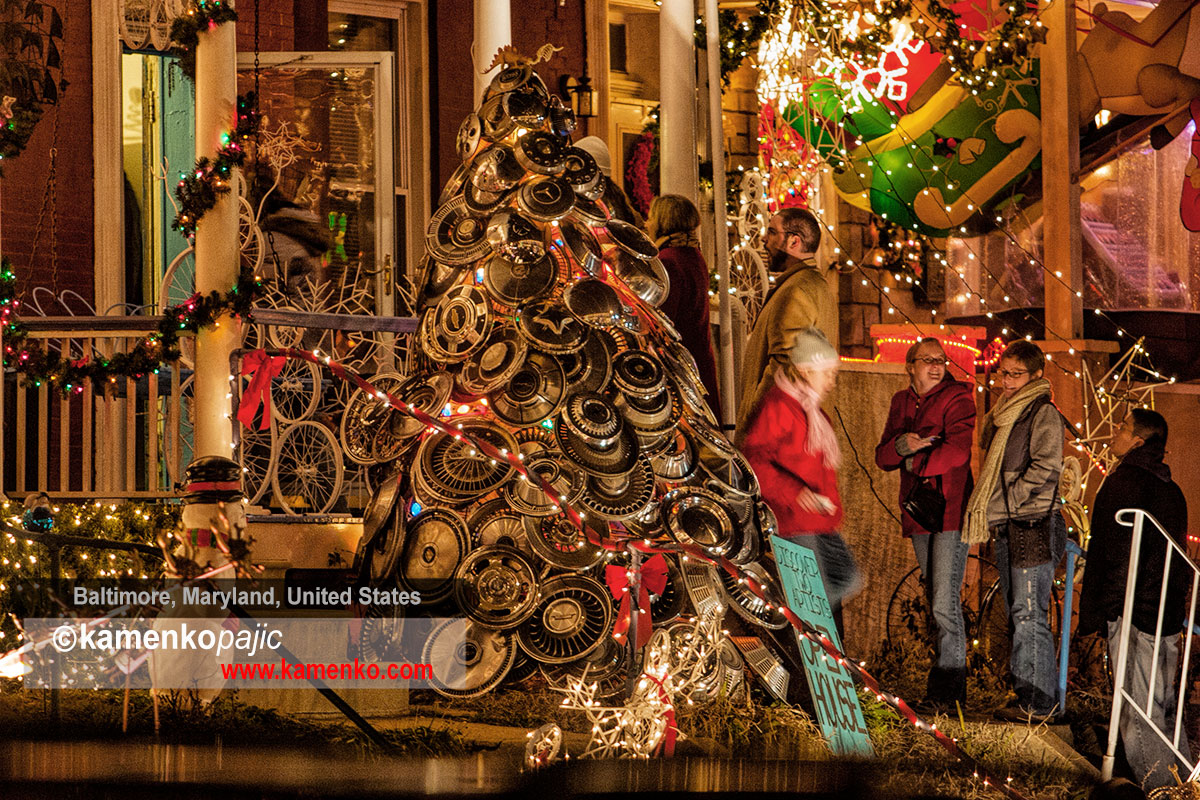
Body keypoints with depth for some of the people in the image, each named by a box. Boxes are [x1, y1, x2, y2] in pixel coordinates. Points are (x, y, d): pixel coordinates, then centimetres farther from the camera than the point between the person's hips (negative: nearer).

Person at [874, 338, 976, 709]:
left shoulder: (957, 399, -5)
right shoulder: (901, 402, 15)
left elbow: (957, 452, -19)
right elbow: (882, 456, 9)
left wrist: (914, 460, -8)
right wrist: (901, 446, -12)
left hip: (951, 512, -7)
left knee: (945, 604, -12)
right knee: (937, 601, 13)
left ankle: (947, 689, -7)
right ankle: (947, 688, 21)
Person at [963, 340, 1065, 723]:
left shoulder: (1044, 413, -8)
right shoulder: (1005, 414, 19)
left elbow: (1044, 468, -17)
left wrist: (1000, 507, -15)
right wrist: (989, 513, 12)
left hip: (1033, 528, -9)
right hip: (1007, 529, 9)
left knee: (1029, 616, -10)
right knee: (1018, 616, 12)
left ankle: (1039, 703, -7)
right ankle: (1026, 696, 17)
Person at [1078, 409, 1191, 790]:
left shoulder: (1122, 483, -10)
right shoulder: (1172, 490, 14)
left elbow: (1110, 555, -14)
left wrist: (1095, 614, -11)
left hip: (1131, 611, -8)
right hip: (1169, 612, 8)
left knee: (1138, 705, -5)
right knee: (1165, 703, 15)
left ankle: (1155, 782, -8)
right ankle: (1181, 780, 18)